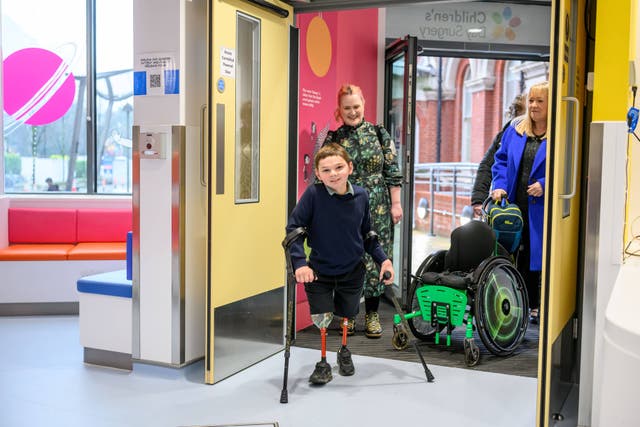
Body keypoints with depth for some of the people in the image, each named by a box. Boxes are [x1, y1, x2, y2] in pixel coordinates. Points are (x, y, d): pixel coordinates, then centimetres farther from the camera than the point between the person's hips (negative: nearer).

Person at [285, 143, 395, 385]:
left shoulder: (361, 196, -10)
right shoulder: (313, 194, -21)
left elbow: (367, 235, 3)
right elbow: (293, 229, -17)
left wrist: (383, 259, -6)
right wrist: (299, 263, -28)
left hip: (352, 270, 3)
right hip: (319, 271, -3)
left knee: (346, 313, 18)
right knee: (321, 317, -4)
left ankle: (344, 351, 48)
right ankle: (323, 362, 23)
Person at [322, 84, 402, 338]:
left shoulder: (380, 134, 5)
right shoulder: (333, 139, 4)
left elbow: (392, 172, 6)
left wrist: (395, 203, 2)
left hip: (377, 209, 0)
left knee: (375, 257, 2)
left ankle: (372, 314, 15)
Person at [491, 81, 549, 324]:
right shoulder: (514, 132, 12)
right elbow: (501, 160, 15)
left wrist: (545, 185, -17)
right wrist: (500, 185, 0)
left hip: (542, 209, -5)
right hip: (516, 207, 5)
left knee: (539, 258, 0)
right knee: (519, 257, 11)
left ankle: (538, 307, 14)